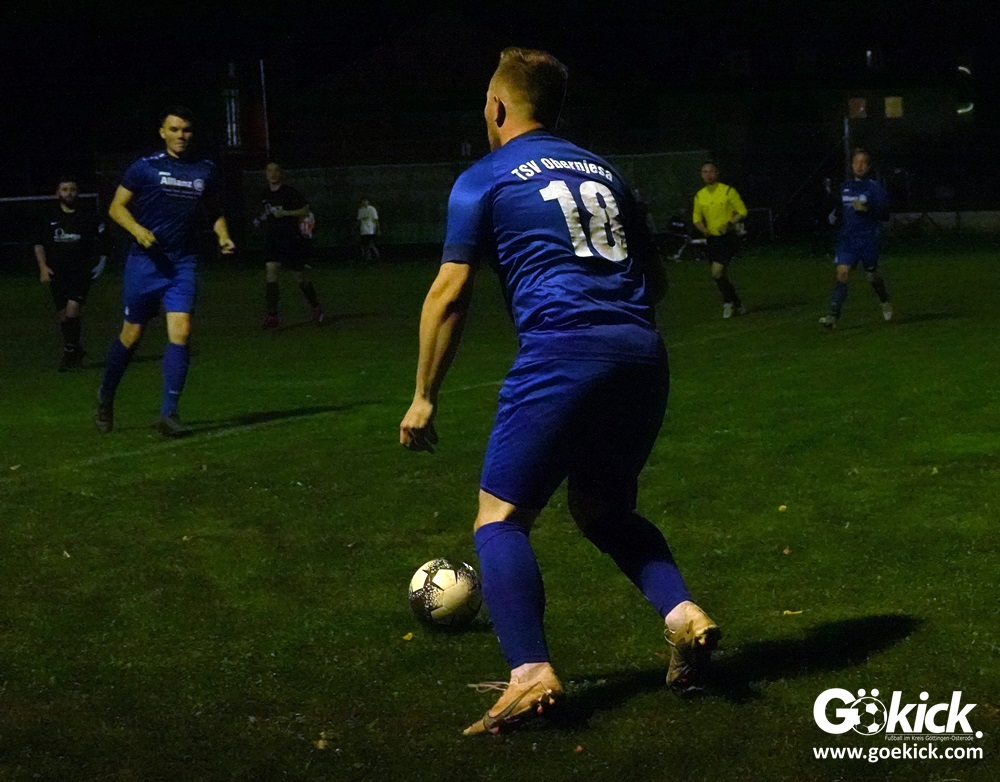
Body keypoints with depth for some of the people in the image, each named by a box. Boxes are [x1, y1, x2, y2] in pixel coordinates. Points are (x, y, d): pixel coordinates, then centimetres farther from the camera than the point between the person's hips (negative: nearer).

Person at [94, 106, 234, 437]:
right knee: (132, 334, 6)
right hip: (145, 260, -2)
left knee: (180, 333, -13)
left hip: (183, 263, 2)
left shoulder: (205, 170, 8)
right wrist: (138, 230, -17)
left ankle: (168, 413, -9)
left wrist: (223, 236, 2)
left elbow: (215, 211, 22)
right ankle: (105, 398, 29)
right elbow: (117, 207, 1)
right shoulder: (145, 167, -3)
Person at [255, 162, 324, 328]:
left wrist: (285, 213, -17)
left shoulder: (290, 192, -7)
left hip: (291, 239, -4)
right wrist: (260, 220, 4)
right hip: (272, 241, 4)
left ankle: (316, 307, 29)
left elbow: (306, 211, -7)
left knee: (300, 278, 5)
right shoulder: (265, 195, 10)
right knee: (270, 274, -13)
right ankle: (272, 315, -15)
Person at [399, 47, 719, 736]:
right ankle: (684, 615, 1)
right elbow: (655, 280, 25)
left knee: (500, 518, 1)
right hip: (642, 354, 6)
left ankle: (531, 674, -18)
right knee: (604, 511, 24)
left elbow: (450, 294, 2)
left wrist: (425, 397, 7)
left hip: (562, 351, -6)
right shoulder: (603, 172, 24)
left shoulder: (485, 180, 8)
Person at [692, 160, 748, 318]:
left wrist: (729, 224, -20)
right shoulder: (699, 196, 7)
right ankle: (738, 305, 25)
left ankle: (728, 303, 3)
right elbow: (696, 218, 14)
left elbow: (742, 212, -4)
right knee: (723, 276, 9)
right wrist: (703, 229, -8)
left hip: (728, 237, -6)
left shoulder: (728, 191, -8)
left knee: (717, 272, -17)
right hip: (712, 239, 6)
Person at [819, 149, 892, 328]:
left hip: (868, 238, -3)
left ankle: (885, 302, 43)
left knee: (872, 275, 12)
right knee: (842, 273, -12)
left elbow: (884, 212, -13)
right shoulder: (846, 186, 9)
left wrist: (867, 209, -25)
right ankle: (833, 315, -19)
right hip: (847, 238, 3)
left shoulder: (874, 188, -7)